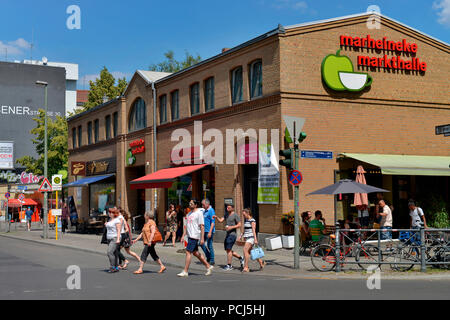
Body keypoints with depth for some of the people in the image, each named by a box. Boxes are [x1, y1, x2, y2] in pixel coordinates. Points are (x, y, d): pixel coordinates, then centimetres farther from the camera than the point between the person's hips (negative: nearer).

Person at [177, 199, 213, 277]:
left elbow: (202, 226, -13)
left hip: (194, 236, -9)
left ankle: (185, 271, -5)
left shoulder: (199, 213, -10)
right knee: (195, 253, 13)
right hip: (190, 235, 9)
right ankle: (208, 266, 23)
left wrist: (202, 238, -17)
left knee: (188, 252, -10)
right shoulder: (190, 213, 15)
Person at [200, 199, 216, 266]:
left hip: (209, 231, -9)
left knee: (209, 245, -4)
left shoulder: (211, 211, -13)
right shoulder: (205, 211, 14)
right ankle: (208, 257, 20)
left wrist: (210, 232, -24)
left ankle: (212, 261, 4)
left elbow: (213, 222, -19)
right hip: (204, 231, 9)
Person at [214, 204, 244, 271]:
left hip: (232, 234, -9)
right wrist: (216, 217, -9)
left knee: (228, 249, -10)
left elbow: (239, 225, -9)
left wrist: (231, 227, -19)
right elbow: (220, 220, 10)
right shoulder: (226, 214, 16)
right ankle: (240, 258, 24)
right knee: (227, 250, 10)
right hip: (228, 234, 9)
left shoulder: (235, 215, -7)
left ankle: (229, 265, -4)